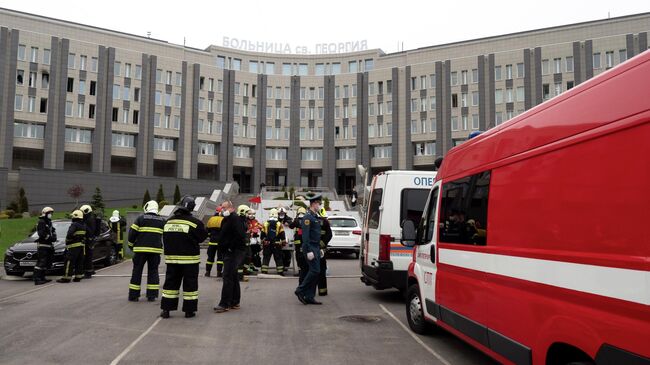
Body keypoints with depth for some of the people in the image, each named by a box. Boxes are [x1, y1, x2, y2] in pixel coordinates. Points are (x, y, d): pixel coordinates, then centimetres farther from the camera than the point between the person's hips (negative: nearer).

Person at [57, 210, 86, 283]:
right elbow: (85, 236, 17)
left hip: (73, 246, -8)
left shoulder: (74, 225, -13)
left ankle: (66, 277, -3)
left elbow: (70, 234, -22)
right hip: (81, 245, 8)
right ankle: (78, 276, 12)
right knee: (79, 262, 11)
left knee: (69, 262, -4)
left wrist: (67, 240, -8)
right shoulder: (83, 225, 14)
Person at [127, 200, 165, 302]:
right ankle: (152, 295, 9)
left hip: (141, 249, -2)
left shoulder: (141, 218, 0)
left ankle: (133, 295, 9)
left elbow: (132, 233, -2)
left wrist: (131, 245, 12)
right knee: (153, 271, 10)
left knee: (137, 271, 6)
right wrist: (163, 246, 28)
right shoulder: (162, 221, 10)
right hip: (156, 250, 2)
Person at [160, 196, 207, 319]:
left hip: (171, 258, 5)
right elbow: (202, 237, -5)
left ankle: (166, 309, 13)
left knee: (171, 282, 12)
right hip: (190, 259, -4)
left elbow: (165, 239, 13)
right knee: (190, 284, 5)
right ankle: (189, 310, 8)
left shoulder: (168, 222, 4)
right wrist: (204, 229, 12)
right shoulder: (194, 222, -14)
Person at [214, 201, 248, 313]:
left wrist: (231, 247, -20)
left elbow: (240, 235, -25)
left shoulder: (235, 219, -15)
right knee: (233, 276, 15)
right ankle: (235, 302, 23)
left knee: (228, 277, -10)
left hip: (234, 252, -11)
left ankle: (224, 304, -8)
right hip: (230, 252, 11)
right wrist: (224, 248, 13)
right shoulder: (226, 219, 18)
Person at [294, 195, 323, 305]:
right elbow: (305, 235, -19)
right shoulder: (307, 217, -12)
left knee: (315, 272, 8)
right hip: (310, 248, -9)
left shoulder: (316, 217, 17)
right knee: (315, 271, -12)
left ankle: (309, 297, 12)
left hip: (316, 248, 9)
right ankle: (300, 290, -1)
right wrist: (309, 251, -23)